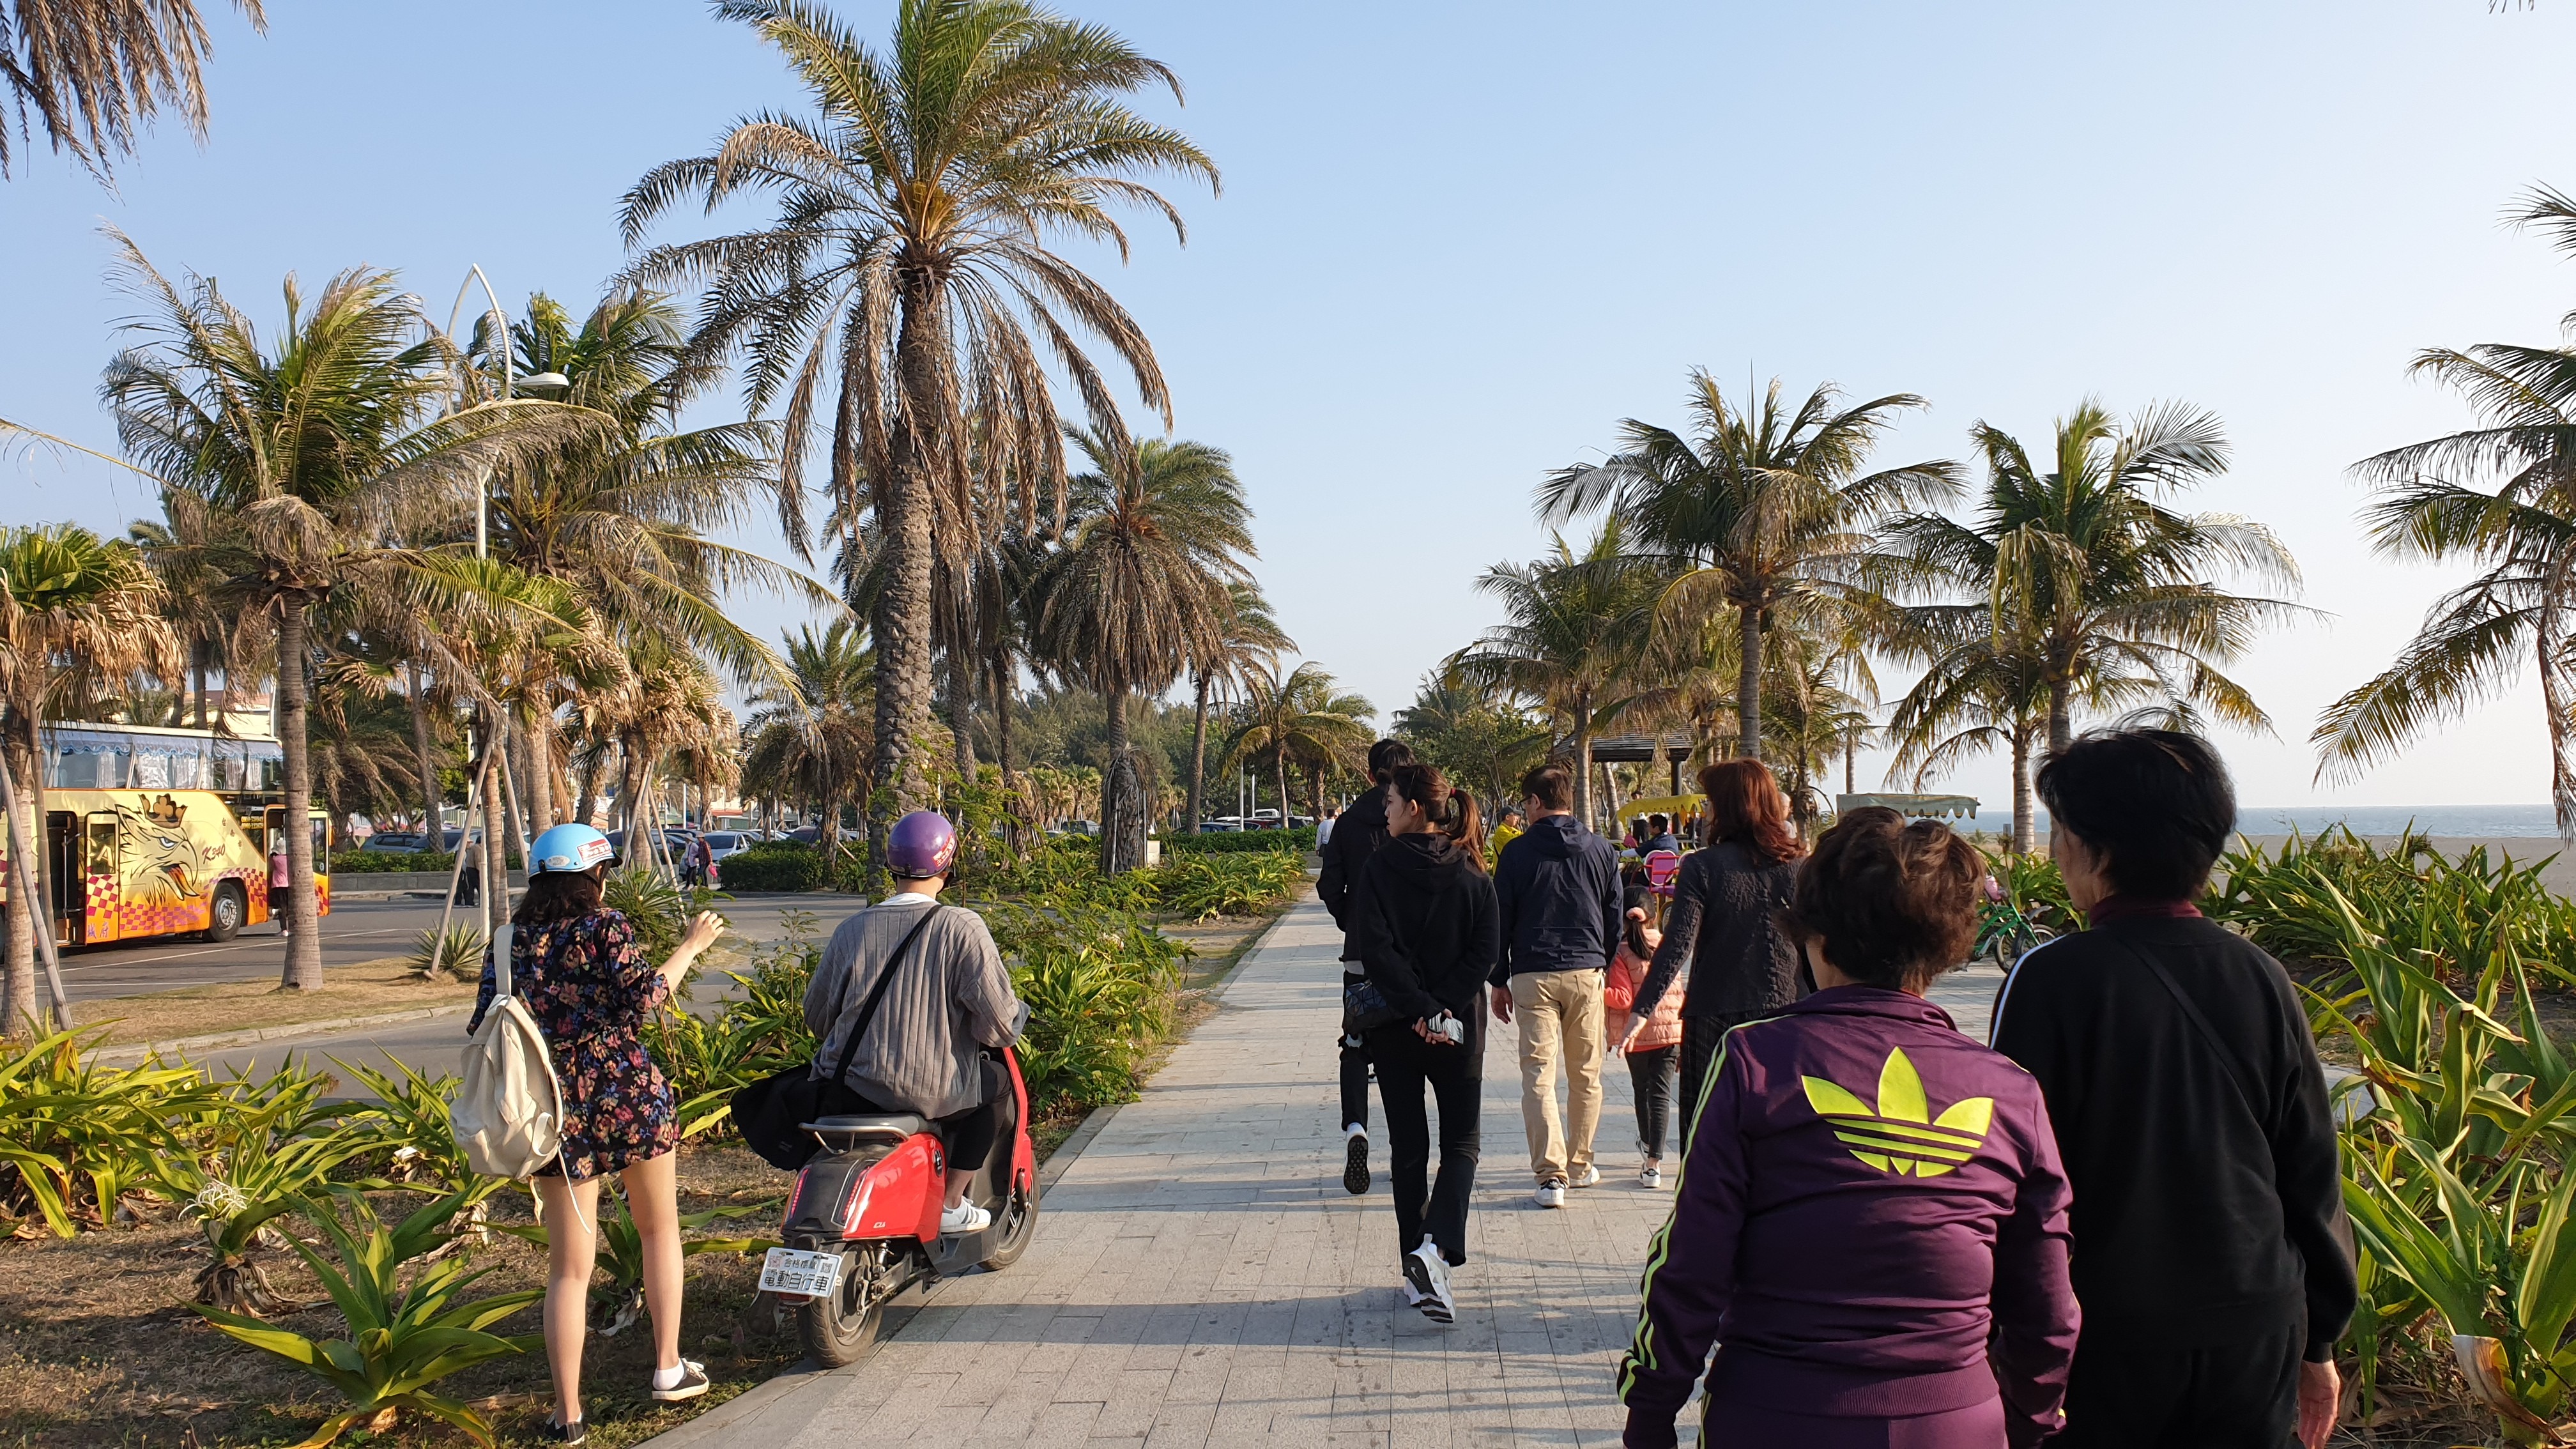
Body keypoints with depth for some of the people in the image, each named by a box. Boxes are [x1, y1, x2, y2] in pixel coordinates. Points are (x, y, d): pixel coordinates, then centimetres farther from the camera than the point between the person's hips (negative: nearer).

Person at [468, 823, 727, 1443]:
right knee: (659, 1229, 19)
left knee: (569, 1268, 8)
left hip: (556, 1111, 3)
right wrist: (689, 948, -4)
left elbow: (485, 1027, 3)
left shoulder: (510, 940, 5)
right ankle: (668, 1367, 21)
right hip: (627, 1093, -2)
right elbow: (642, 997, -15)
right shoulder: (605, 926, -6)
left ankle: (568, 1413, 7)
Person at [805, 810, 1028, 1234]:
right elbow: (998, 1021, -13)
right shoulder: (962, 928, -12)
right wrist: (1015, 1020, 10)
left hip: (849, 1093, 4)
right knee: (995, 1092, 26)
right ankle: (950, 1204, 21)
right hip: (931, 1093, -3)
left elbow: (816, 1016, 9)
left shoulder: (851, 930, -1)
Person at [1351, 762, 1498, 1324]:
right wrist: (1444, 1007, -10)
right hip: (1460, 1026, 1)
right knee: (1462, 1142, 10)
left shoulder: (1380, 869, -7)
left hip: (1395, 1026, 0)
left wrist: (1420, 1008, -14)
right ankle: (1436, 1246, -13)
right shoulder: (1472, 872, -1)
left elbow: (1374, 949, -16)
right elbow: (1487, 948, -9)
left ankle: (1417, 1265, 15)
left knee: (1408, 1147, 12)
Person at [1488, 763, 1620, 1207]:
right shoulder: (1602, 851, 6)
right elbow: (1614, 919, 11)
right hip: (1587, 972, 3)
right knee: (1586, 1076, 13)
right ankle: (1580, 1165, 22)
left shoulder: (1518, 852, -2)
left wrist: (1499, 981, 8)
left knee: (1538, 1075, -2)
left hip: (1533, 975, -3)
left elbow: (1501, 920, 1)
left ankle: (1551, 1174, -10)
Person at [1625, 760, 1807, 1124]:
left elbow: (1678, 944, -17)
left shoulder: (1702, 867, -9)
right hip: (1782, 1010, 3)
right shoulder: (1797, 865, 0)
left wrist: (1642, 1009, -16)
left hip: (1713, 1015, -3)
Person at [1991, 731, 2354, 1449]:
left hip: (2104, 1337, -4)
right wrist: (2318, 1342, 18)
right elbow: (2313, 1172, 7)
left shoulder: (2052, 980, -15)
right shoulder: (2261, 977, 0)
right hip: (2257, 1333, 5)